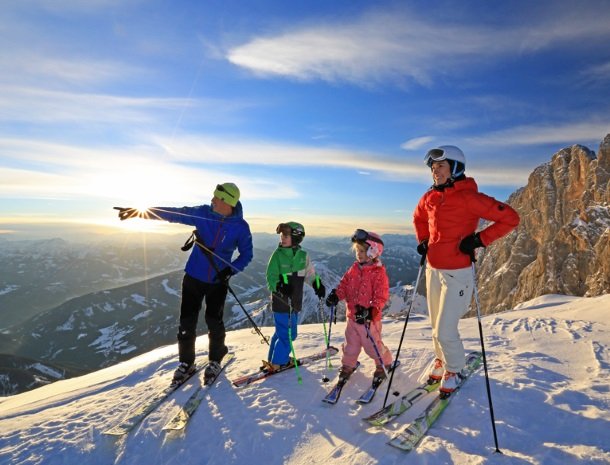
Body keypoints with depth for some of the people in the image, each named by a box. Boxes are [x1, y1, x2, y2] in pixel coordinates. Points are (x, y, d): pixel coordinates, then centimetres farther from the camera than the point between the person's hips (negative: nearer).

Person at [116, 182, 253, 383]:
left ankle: (215, 360, 29)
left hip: (218, 281, -2)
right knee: (187, 322, 5)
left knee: (214, 322, 4)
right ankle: (186, 362, 26)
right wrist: (145, 211, -15)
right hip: (194, 277, 2)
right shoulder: (202, 213, -9)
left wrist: (231, 269, -18)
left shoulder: (240, 227, -13)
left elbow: (246, 254, -3)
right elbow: (174, 214, -5)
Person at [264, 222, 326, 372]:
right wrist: (280, 287, -29)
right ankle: (277, 363, 16)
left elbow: (310, 274, 14)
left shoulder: (303, 255, 2)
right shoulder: (277, 254, -10)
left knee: (284, 332, 17)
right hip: (280, 301, -5)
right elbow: (271, 278, -11)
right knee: (287, 334, -2)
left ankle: (275, 358, 34)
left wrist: (318, 285, 0)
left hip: (295, 301, 5)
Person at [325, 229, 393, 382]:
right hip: (352, 315, 6)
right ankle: (348, 365, 36)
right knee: (351, 343, 17)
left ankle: (384, 363, 32)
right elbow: (344, 285, 10)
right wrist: (336, 295, -8)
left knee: (373, 345, 6)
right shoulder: (354, 269, 5)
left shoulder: (379, 272, -14)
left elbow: (381, 296, -18)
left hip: (369, 317, -5)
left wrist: (371, 310, -28)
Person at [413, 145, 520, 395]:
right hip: (433, 270, 6)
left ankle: (453, 371, 25)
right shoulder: (429, 197, 3)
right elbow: (418, 218, 24)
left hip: (457, 273, -6)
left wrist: (479, 239, -18)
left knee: (445, 331, -2)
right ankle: (441, 361, 42)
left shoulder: (468, 197, -16)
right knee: (436, 326, 18)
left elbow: (510, 218, -14)